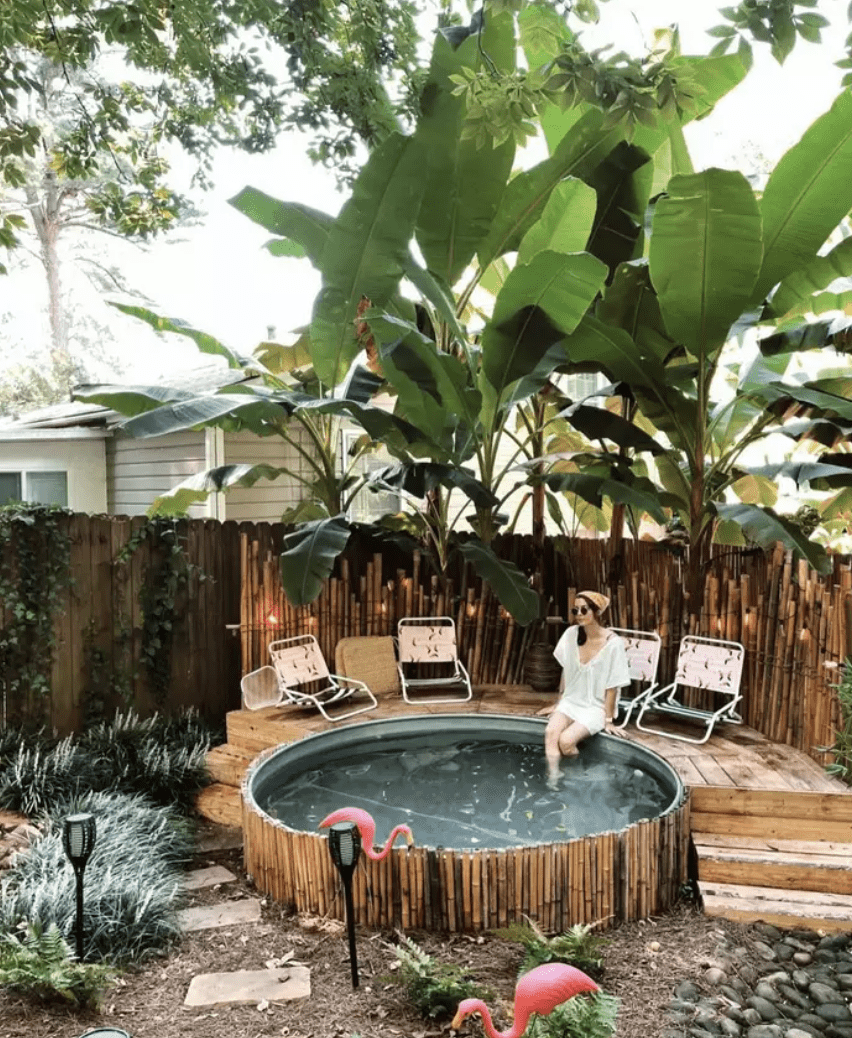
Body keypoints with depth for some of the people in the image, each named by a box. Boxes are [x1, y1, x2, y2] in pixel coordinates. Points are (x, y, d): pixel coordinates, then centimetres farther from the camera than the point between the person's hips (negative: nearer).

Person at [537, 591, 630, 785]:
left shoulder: (613, 643, -16)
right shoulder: (571, 634, -3)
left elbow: (612, 686, -10)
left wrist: (608, 719, -7)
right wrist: (557, 704, 15)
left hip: (596, 707, -4)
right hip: (571, 701, 4)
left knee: (566, 740, -26)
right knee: (550, 732, -26)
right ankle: (552, 781, -18)